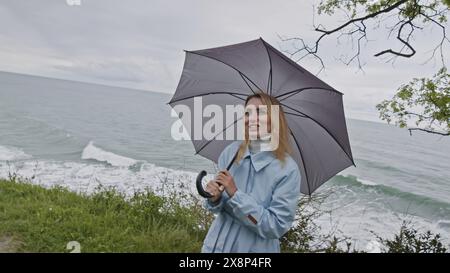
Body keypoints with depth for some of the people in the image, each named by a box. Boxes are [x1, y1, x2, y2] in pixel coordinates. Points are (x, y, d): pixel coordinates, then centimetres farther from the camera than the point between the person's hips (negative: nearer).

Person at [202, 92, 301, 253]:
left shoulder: (288, 170, -19)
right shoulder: (231, 151, -9)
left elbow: (276, 226, -20)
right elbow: (218, 207, 0)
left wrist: (235, 194, -25)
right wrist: (215, 199, -21)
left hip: (255, 249, -2)